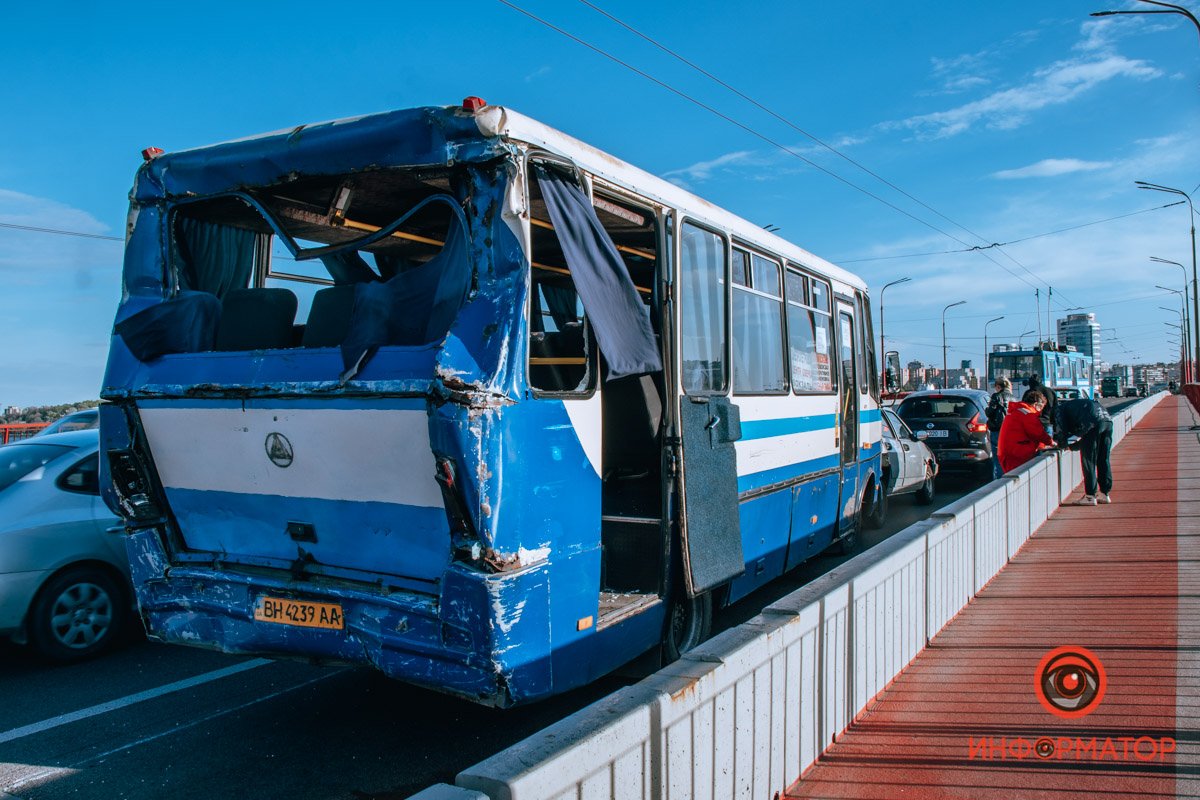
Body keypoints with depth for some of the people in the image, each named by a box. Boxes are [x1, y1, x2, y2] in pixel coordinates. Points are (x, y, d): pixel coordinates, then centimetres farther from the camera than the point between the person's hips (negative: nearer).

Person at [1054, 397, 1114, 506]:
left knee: (1088, 460, 0)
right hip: (1107, 420, 8)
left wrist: (1062, 444, 27)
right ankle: (1105, 494, 21)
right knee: (1103, 460, 15)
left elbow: (1062, 434, 8)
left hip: (1094, 423, -8)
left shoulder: (1058, 410, 16)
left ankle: (1090, 496, 2)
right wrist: (1072, 446, 34)